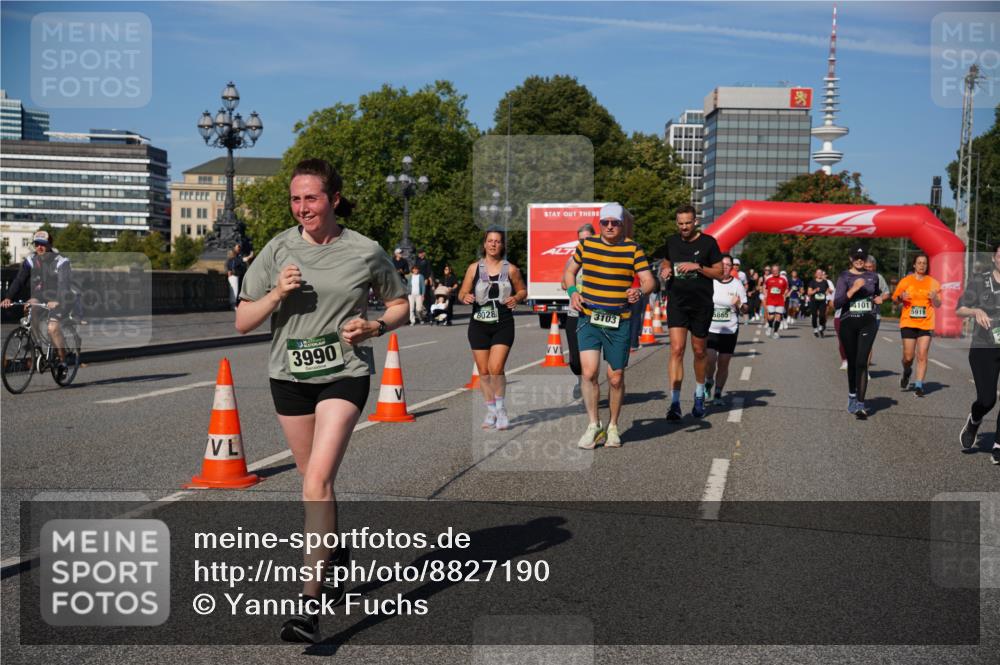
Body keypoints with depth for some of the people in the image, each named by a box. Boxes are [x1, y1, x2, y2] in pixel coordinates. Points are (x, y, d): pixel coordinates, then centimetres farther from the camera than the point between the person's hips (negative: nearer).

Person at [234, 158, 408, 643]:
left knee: (318, 481, -18)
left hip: (345, 374, -4)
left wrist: (374, 326, -11)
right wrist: (276, 295, -16)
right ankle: (336, 557, 43)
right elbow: (242, 322, 2)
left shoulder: (365, 252, -5)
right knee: (314, 479, 17)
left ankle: (310, 603, -15)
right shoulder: (278, 249, 0)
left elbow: (400, 304, 9)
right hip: (289, 375, 4)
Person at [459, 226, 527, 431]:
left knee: (496, 368, -15)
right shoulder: (474, 268, 4)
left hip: (503, 325, -2)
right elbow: (462, 293, 8)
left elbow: (523, 290, 12)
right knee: (483, 372, 7)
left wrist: (517, 298, -10)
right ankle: (491, 411, 24)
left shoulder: (511, 269, 1)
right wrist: (466, 297, -15)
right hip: (479, 325, 2)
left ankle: (501, 409, 5)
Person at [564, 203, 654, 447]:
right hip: (588, 319, 1)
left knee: (616, 378, 6)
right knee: (589, 371, -14)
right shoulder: (586, 244, 6)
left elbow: (649, 281, -2)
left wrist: (640, 292, -24)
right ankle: (594, 425, 1)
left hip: (619, 322, 0)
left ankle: (613, 427, 25)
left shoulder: (633, 248, 1)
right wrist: (572, 291, 0)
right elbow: (569, 271, 19)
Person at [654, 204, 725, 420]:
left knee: (699, 351, 12)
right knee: (677, 349, -11)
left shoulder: (708, 242, -3)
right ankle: (675, 403, -12)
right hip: (676, 303, 1)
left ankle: (699, 395, 34)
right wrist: (664, 271, -1)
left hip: (701, 304, -1)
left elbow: (719, 273, -2)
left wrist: (698, 267, -16)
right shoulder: (672, 242, 7)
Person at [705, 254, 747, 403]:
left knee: (723, 364, 3)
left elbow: (744, 309, 2)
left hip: (729, 331, 0)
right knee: (710, 360, -14)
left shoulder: (737, 284, 1)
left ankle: (718, 394, 16)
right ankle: (708, 382, 15)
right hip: (710, 329, 0)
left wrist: (739, 304, -17)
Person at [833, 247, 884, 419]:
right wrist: (853, 289, -23)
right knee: (852, 362, 11)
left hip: (867, 323, 1)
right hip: (848, 323, -1)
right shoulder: (844, 277, -3)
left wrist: (879, 298, 7)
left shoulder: (872, 276, 8)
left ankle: (860, 405, -12)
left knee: (861, 363, -11)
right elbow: (836, 303, -13)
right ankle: (852, 396, 32)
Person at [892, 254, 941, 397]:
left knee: (922, 355, -8)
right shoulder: (905, 281, 5)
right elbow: (895, 300, 11)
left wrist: (934, 298, -10)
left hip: (926, 325, 0)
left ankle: (919, 385, -4)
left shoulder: (933, 283, 8)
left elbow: (938, 305, 11)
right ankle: (906, 372, 31)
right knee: (908, 356, -2)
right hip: (908, 323, 0)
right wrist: (901, 297, -11)